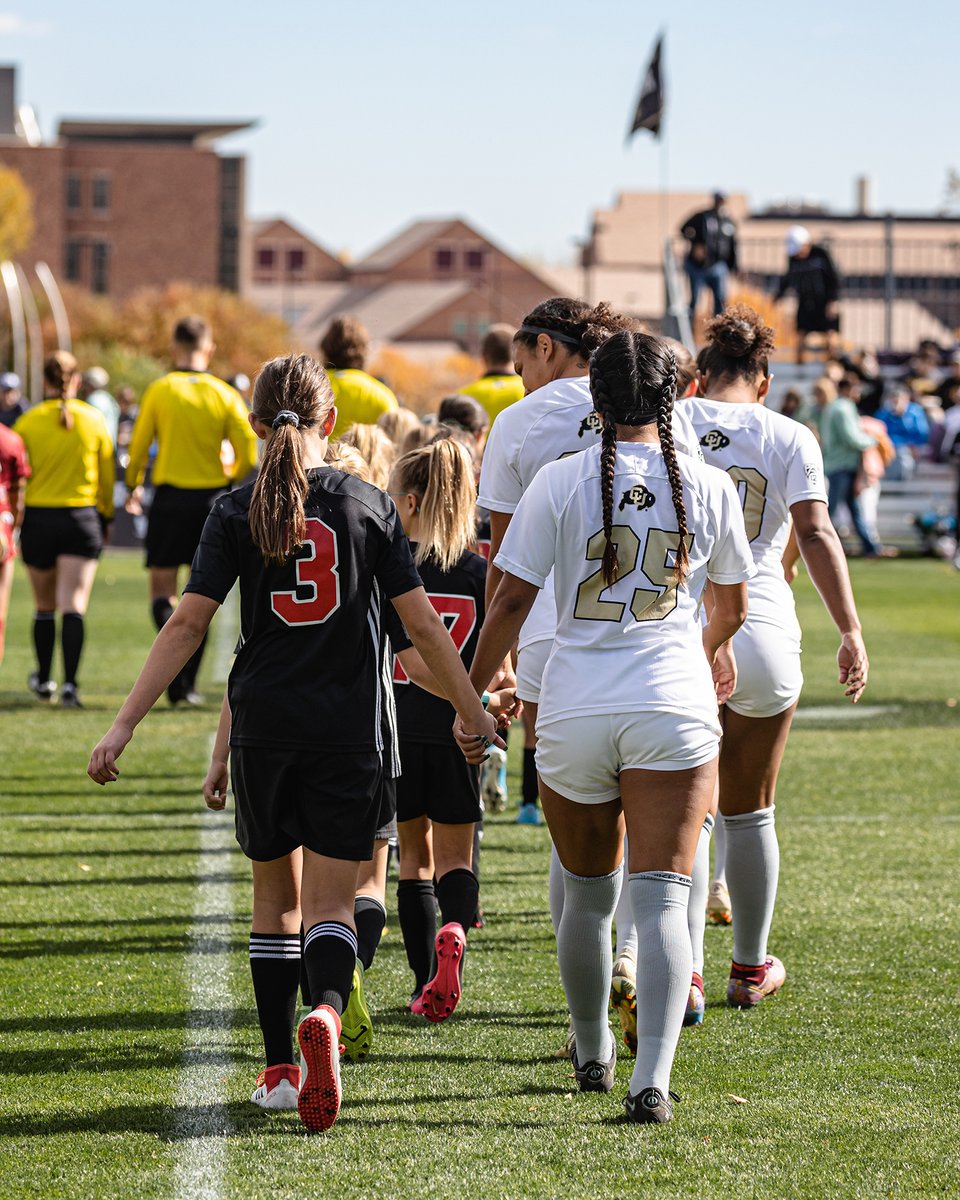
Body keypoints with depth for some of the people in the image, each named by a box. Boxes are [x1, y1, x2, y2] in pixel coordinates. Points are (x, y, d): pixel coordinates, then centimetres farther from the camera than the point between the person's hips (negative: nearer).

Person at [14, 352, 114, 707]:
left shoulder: (28, 422, -4)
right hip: (82, 517, 0)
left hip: (38, 518, 0)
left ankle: (44, 681, 29)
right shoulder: (94, 420, 0)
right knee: (73, 607, -5)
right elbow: (107, 476, 7)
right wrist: (106, 517, 19)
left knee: (45, 607, 15)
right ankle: (70, 684, -17)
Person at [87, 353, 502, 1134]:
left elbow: (188, 624, -7)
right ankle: (326, 1013, -31)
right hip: (348, 730, -1)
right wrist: (475, 715, 11)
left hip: (264, 725, 1)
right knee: (330, 904, 0)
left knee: (276, 896, 16)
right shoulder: (368, 505, 1)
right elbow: (422, 623, 1)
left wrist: (126, 724, -6)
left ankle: (281, 1068, 15)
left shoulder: (236, 512, 0)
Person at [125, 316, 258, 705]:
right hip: (211, 500, 2)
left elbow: (139, 447, -2)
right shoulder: (225, 395, 0)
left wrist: (133, 486, 16)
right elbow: (248, 456, -2)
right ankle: (188, 683, 10)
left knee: (163, 593, 2)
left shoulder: (159, 390, -5)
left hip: (169, 498, -2)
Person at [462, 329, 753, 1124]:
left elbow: (512, 601, -3)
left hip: (575, 709, 1)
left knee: (589, 893, 18)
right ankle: (652, 1080, -16)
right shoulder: (709, 489, 3)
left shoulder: (561, 483, -3)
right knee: (662, 900, -4)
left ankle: (593, 1056, 35)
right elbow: (732, 606, 18)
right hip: (674, 707, 0)